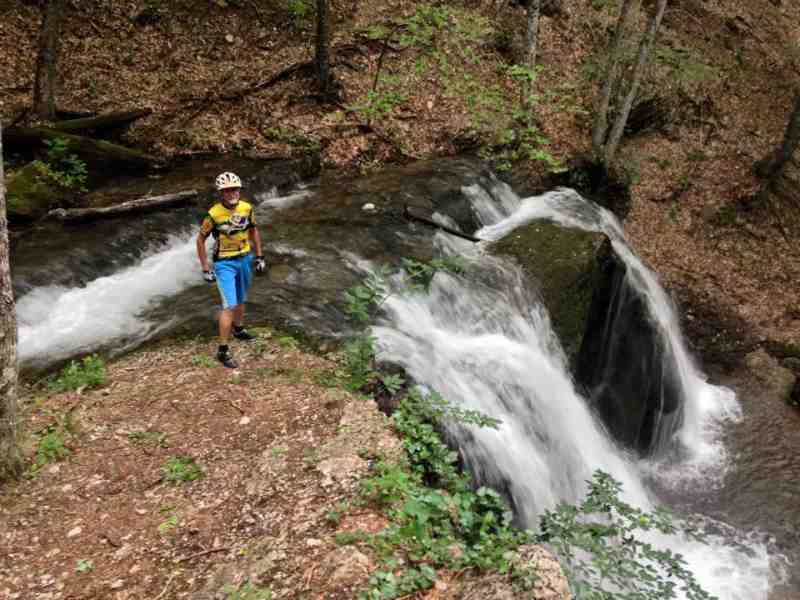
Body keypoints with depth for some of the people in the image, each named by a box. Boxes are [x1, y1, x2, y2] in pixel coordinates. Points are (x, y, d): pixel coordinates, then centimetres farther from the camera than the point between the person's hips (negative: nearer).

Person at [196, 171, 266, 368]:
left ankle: (238, 329, 48)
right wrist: (205, 269, -10)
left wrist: (259, 256, 9)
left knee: (240, 300, 22)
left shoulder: (247, 208, -8)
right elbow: (200, 239, -9)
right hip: (224, 263, -5)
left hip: (244, 260, 5)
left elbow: (253, 231, 10)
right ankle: (223, 351, -6)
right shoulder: (214, 214, -20)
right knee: (229, 306, -12)